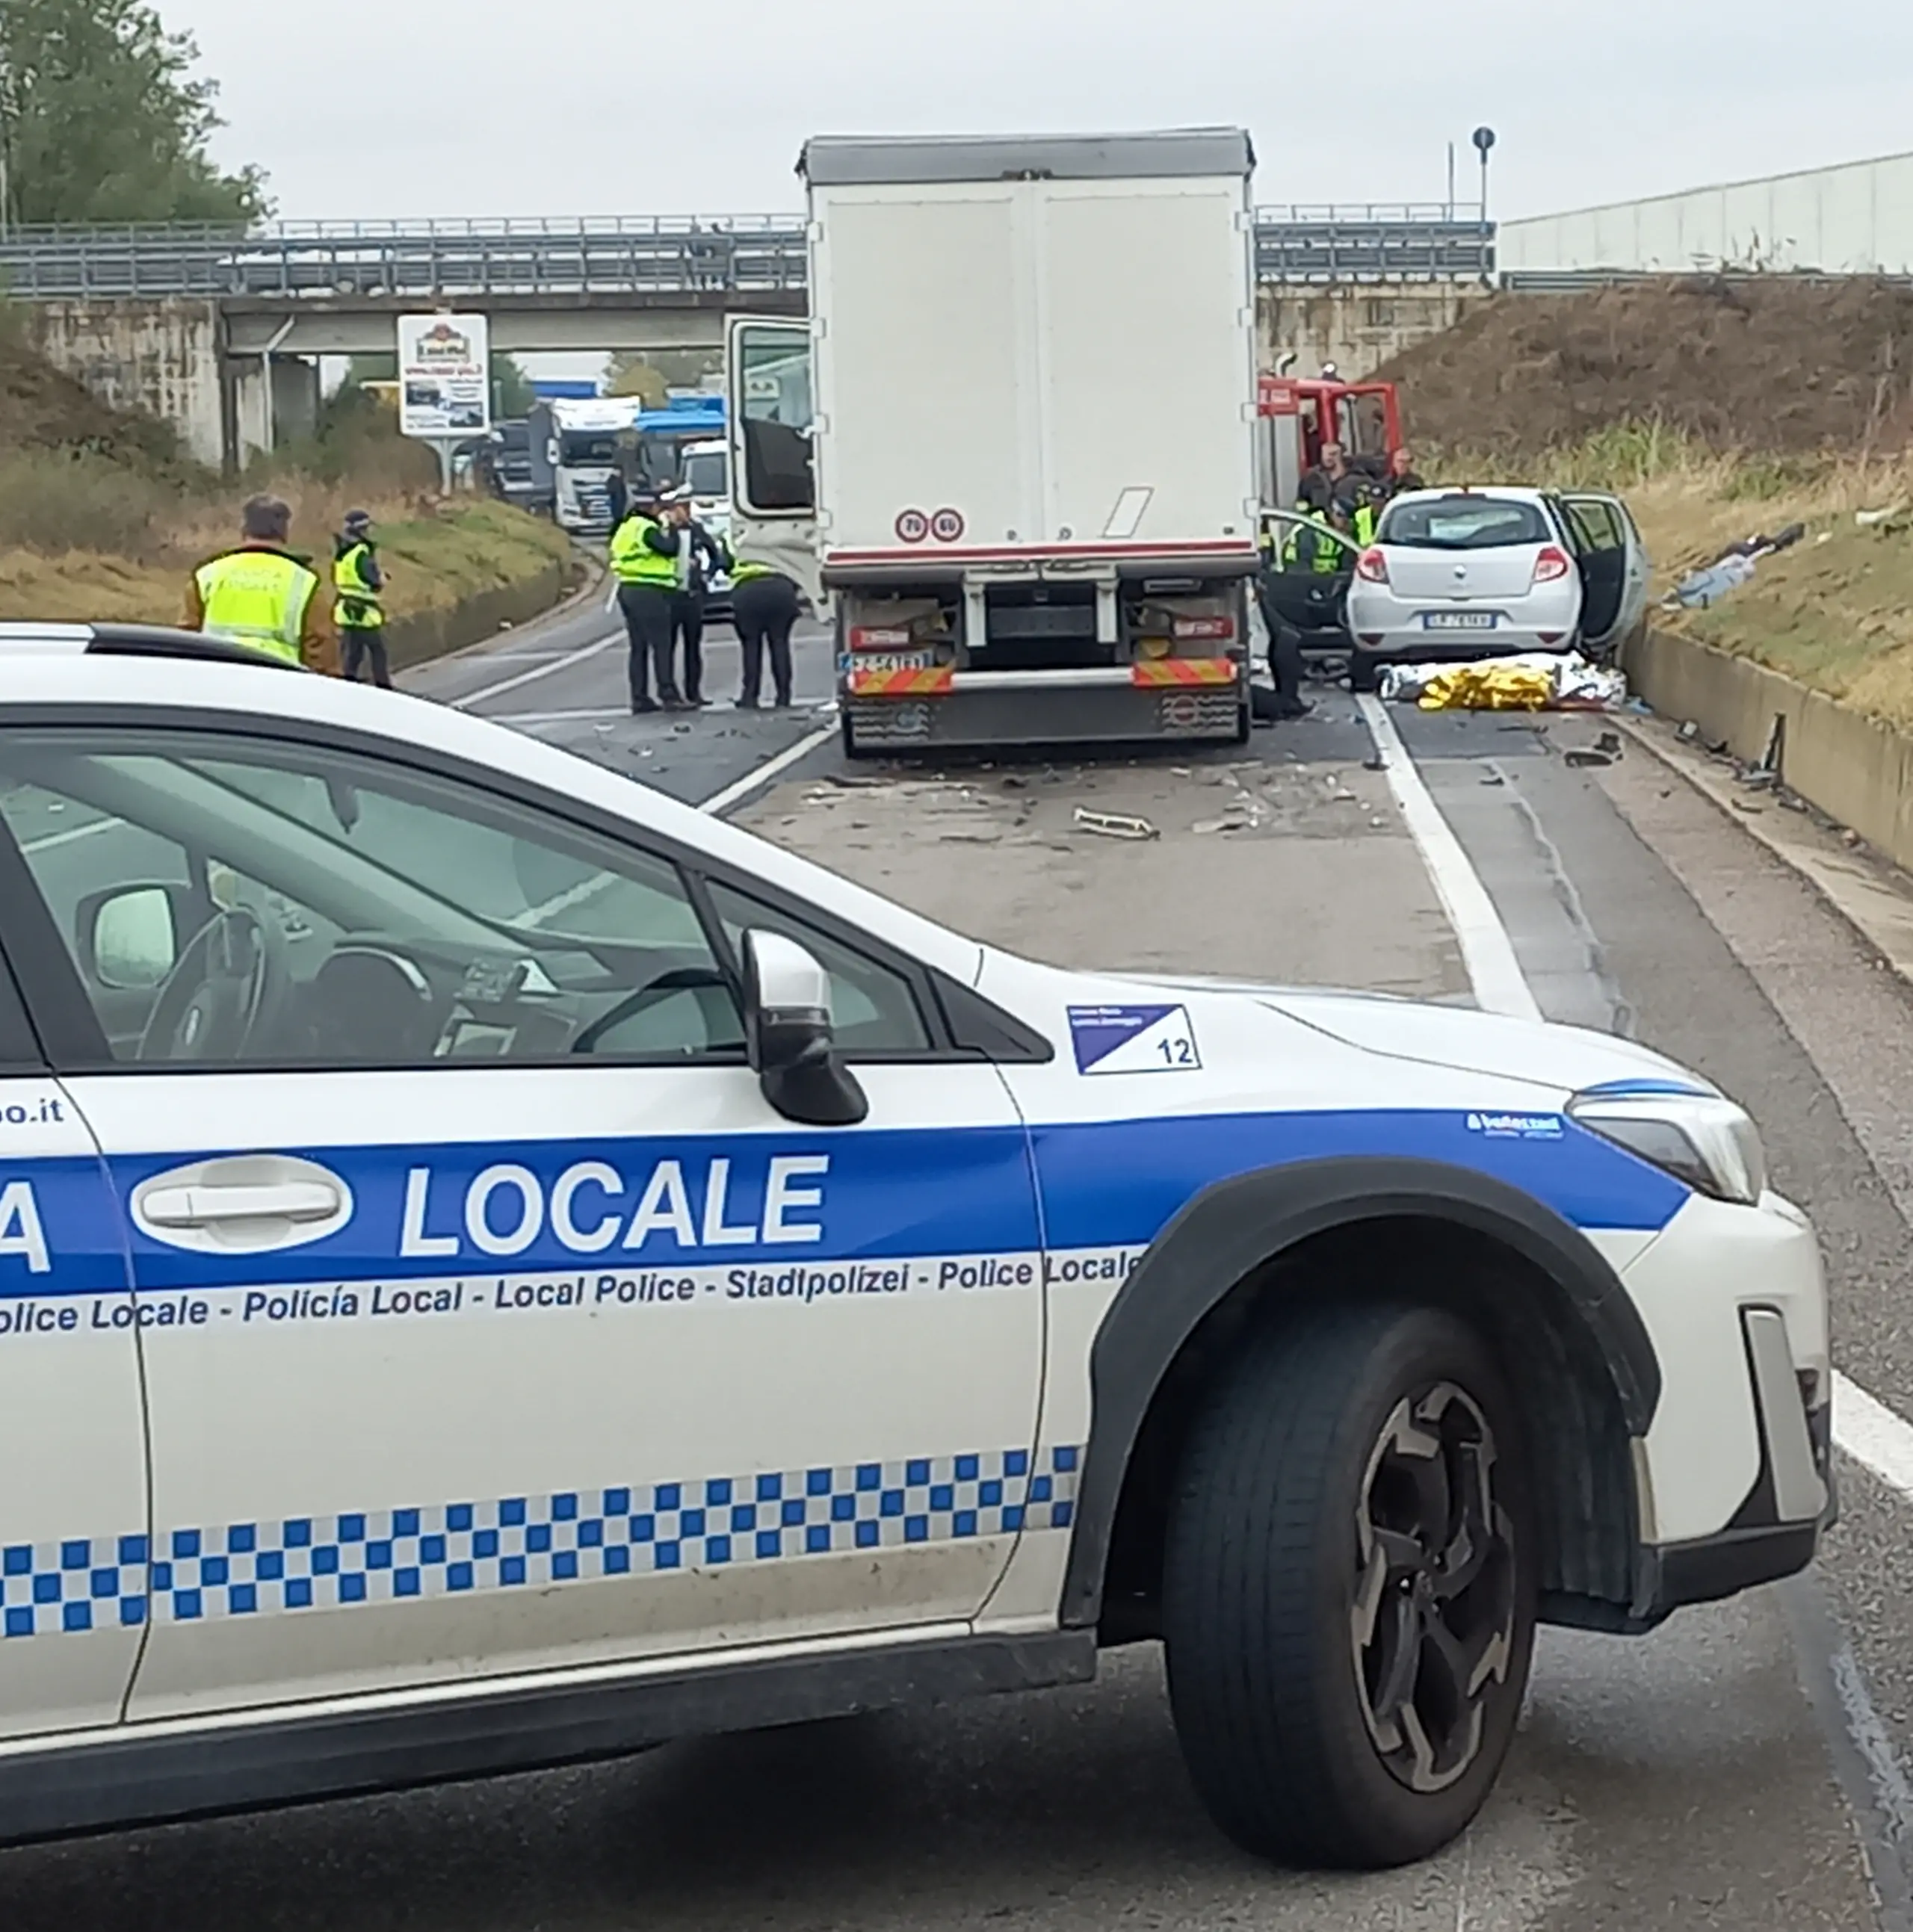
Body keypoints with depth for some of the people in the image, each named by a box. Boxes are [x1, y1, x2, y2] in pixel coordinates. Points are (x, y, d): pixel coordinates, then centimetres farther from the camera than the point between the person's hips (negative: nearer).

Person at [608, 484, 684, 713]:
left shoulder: (627, 526, 16)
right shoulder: (647, 528, -13)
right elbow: (669, 548, -20)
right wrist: (671, 528, -5)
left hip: (628, 590, 9)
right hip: (648, 591, -9)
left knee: (638, 647, 10)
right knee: (661, 644, -6)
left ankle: (639, 698, 10)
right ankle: (668, 695, -8)